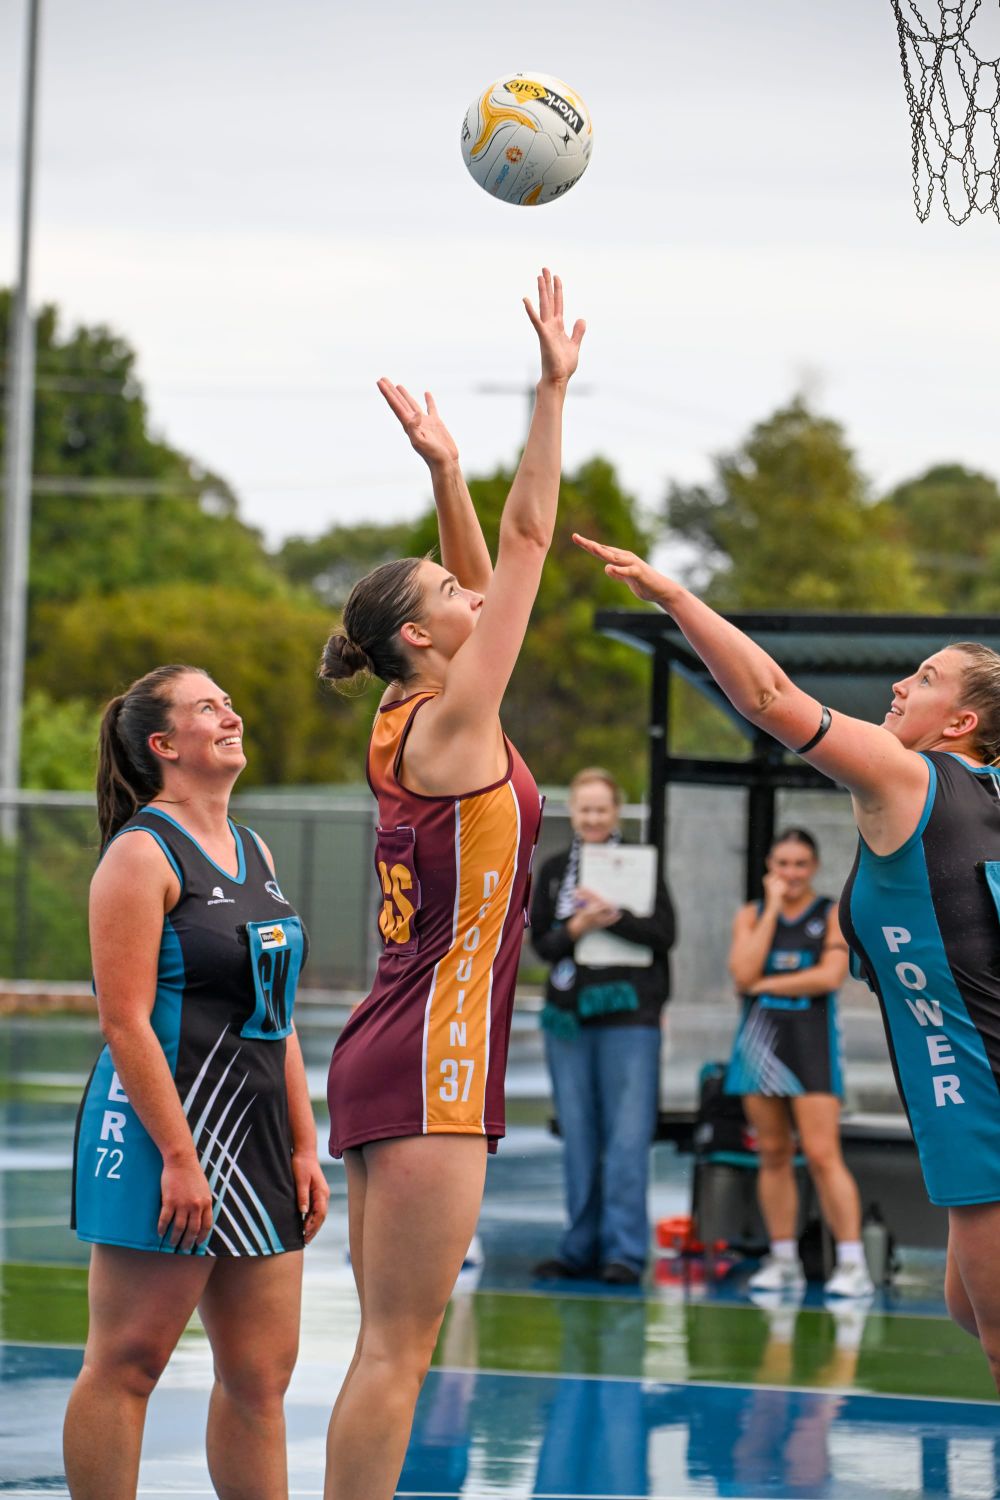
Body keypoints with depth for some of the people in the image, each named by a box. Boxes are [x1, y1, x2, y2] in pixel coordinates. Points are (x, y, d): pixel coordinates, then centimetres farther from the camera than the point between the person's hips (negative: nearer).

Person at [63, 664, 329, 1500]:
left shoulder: (255, 856, 17)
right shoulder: (142, 853, -9)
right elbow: (125, 1021, -15)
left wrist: (304, 1147, 14)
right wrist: (177, 1157, -20)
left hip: (255, 1144, 8)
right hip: (166, 1127, -8)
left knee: (262, 1372, 7)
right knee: (128, 1363, -3)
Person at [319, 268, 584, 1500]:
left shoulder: (412, 725, 12)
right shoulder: (450, 725, -9)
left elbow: (488, 575, 26)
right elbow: (525, 539, -8)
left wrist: (445, 471, 19)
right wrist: (553, 388, -4)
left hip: (394, 1058, 9)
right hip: (430, 1062, -9)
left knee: (392, 1344, 9)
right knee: (396, 1346, -10)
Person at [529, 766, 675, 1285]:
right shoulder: (553, 871, 13)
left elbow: (663, 932, -5)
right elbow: (540, 942, 8)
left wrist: (611, 917, -18)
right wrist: (574, 930, -12)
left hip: (629, 1014, -3)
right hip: (568, 1014, 3)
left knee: (627, 1136, -8)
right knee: (578, 1139, 6)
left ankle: (624, 1251, -8)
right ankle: (580, 1248, 11)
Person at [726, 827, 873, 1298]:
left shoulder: (833, 915, 3)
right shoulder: (751, 915, 10)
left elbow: (831, 975, -12)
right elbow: (743, 974, -6)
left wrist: (766, 983, -8)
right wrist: (773, 908, -4)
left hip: (811, 1040, -4)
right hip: (761, 1038, 4)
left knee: (822, 1155, -12)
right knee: (773, 1154, 6)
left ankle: (853, 1265, -13)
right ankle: (783, 1262, 13)